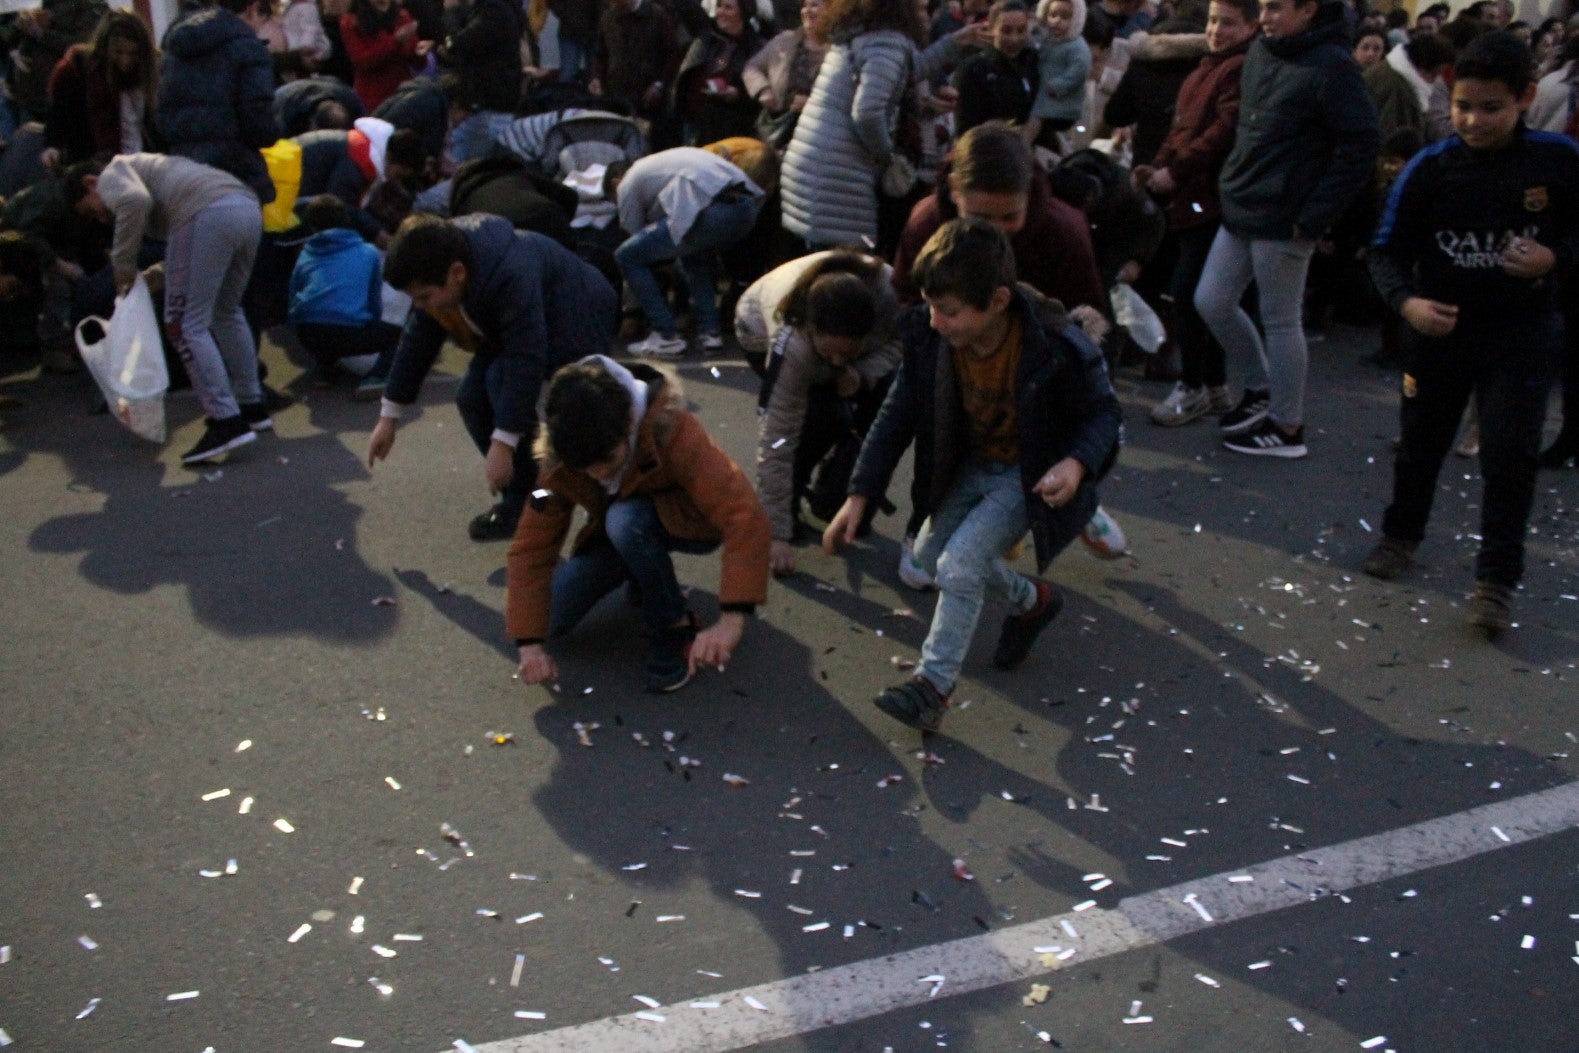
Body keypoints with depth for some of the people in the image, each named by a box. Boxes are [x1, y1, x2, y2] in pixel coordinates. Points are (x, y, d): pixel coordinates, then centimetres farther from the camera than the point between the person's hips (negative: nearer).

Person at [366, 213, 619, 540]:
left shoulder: (511, 277, -41)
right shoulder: (436, 268, -16)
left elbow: (525, 360, -39)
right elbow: (418, 339, -4)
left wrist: (502, 444, -37)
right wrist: (388, 417, -1)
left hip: (577, 321, -8)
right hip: (513, 326, 8)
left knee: (503, 378, -29)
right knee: (472, 397, -10)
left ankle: (522, 503, -15)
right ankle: (517, 494, 5)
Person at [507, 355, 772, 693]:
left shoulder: (673, 432, -37)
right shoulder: (557, 459, -24)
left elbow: (745, 516, -43)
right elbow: (532, 545, -21)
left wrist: (732, 620, -52)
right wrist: (530, 643, -32)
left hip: (689, 522, -4)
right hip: (619, 531, 5)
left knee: (625, 520, -37)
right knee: (546, 621, -11)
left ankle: (675, 626, -14)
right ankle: (644, 577, 14)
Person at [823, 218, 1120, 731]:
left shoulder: (1056, 348, -32)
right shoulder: (929, 338, -19)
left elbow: (1102, 411, -15)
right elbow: (898, 414, -9)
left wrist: (1078, 463, -36)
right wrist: (859, 495, -13)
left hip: (1028, 476, -6)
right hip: (970, 465, 7)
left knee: (959, 565, -21)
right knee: (930, 554, 13)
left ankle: (934, 684, -4)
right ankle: (1033, 601, 35)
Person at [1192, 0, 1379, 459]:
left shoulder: (1331, 66, -15)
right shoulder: (1260, 51, 8)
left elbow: (1361, 144, -17)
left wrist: (1314, 217, -18)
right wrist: (1234, 182, 12)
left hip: (1282, 221, -8)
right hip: (1240, 211, 8)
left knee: (1279, 320, 2)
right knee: (1211, 302, 12)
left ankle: (1287, 428, 16)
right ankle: (1261, 386, 32)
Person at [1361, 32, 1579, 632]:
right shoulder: (1429, 168, -11)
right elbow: (1388, 250, -6)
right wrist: (1406, 301, -24)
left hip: (1523, 335, -1)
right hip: (1439, 330, 2)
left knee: (1510, 458, -5)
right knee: (1421, 443, 17)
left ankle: (1496, 581, 7)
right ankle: (1401, 535, 41)